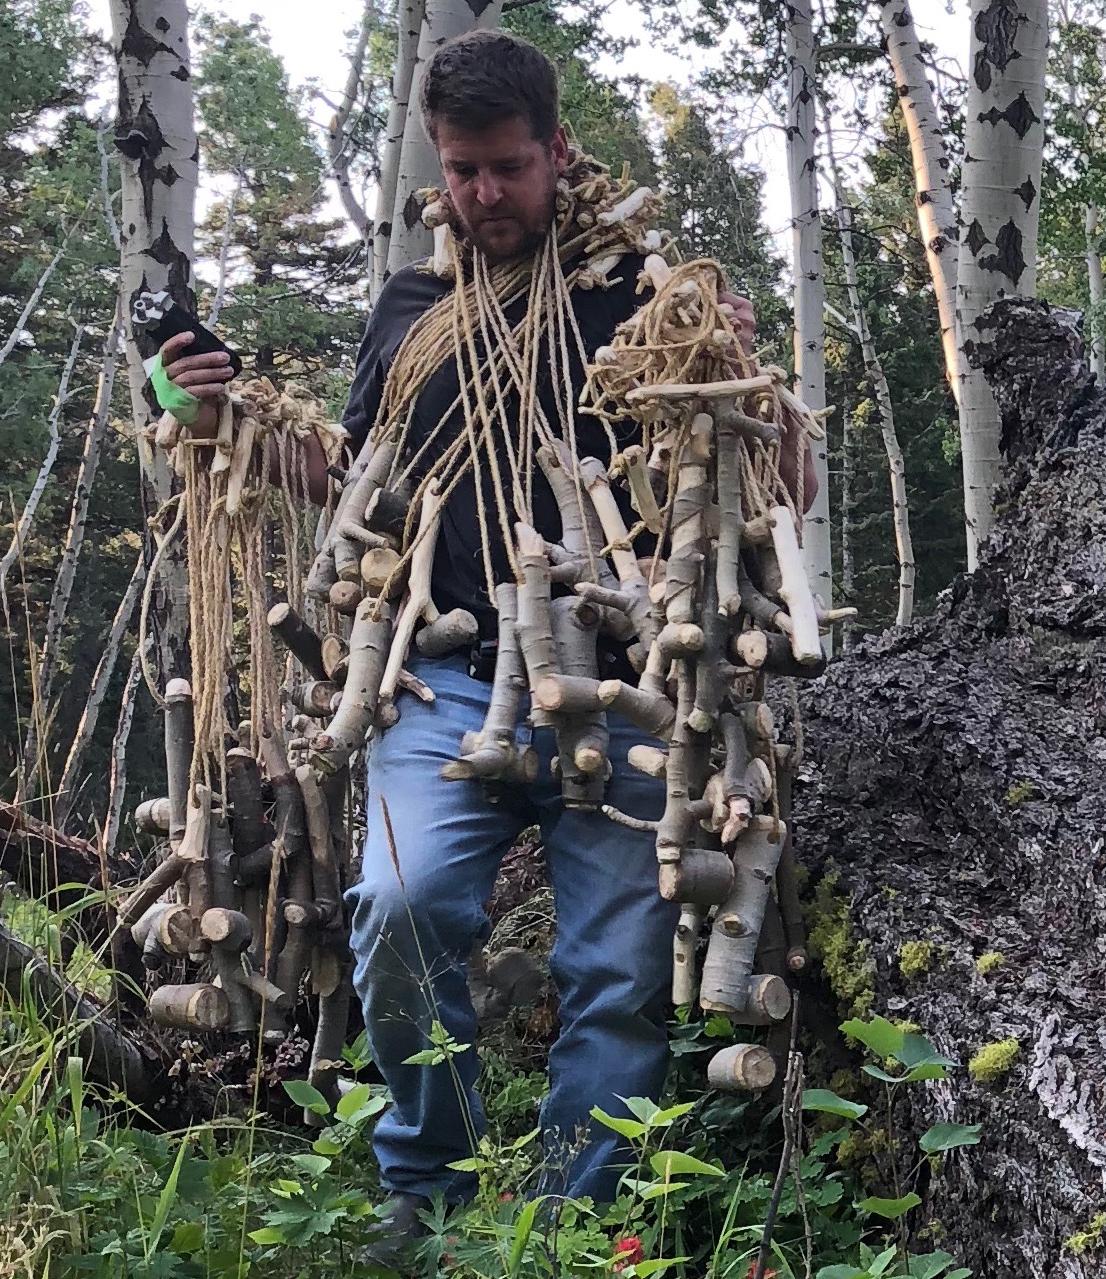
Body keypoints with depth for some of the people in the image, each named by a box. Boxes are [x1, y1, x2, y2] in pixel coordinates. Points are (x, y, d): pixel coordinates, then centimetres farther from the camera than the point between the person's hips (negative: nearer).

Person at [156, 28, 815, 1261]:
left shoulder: (639, 292, 5)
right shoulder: (410, 304, 13)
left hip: (616, 697, -1)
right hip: (450, 685, 1)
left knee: (623, 974, 0)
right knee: (402, 904, -20)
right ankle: (422, 1185, 1)